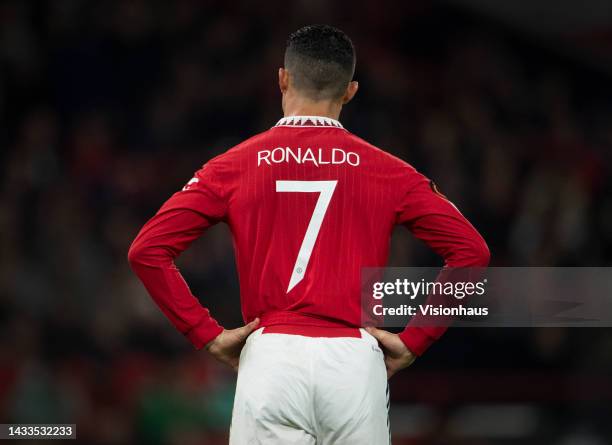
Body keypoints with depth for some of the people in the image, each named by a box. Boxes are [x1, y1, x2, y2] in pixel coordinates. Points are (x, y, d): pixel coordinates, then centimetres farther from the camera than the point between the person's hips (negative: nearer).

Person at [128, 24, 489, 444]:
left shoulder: (235, 166, 7)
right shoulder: (386, 170, 7)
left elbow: (147, 250, 1)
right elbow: (472, 251, 1)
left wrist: (208, 335, 4)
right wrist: (413, 341, 4)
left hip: (271, 358, 0)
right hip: (356, 361, 0)